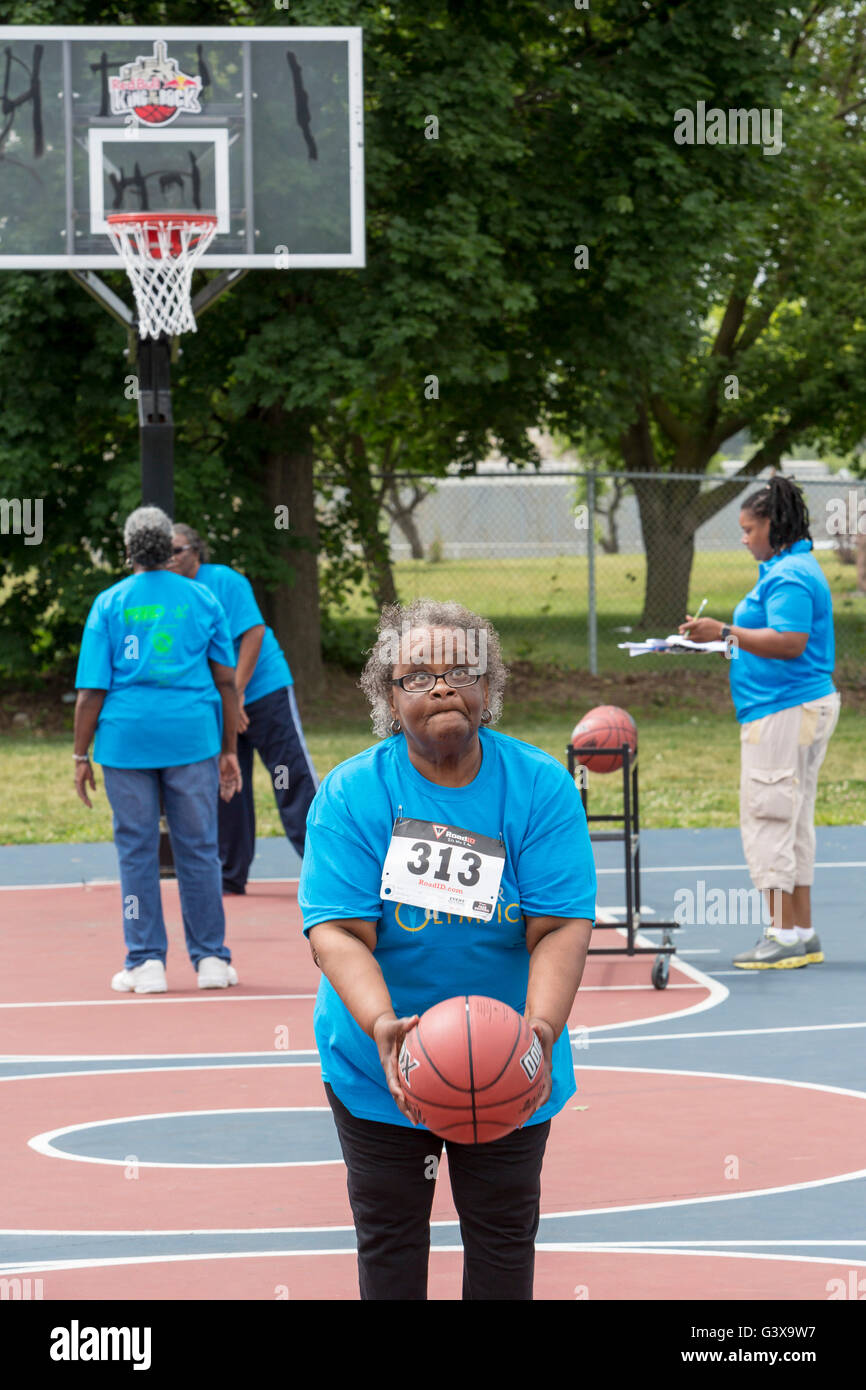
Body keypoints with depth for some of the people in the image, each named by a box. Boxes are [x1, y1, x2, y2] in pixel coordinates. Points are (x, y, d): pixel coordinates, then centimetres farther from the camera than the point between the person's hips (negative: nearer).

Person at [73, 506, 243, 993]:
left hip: (126, 735, -1)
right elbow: (226, 681, 6)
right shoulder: (203, 601, 5)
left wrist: (81, 755, 6)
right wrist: (229, 750, 13)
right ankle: (211, 959, 9)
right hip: (192, 735, 1)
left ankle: (147, 961, 4)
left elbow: (92, 690, -1)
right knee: (198, 848, 7)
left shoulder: (109, 604, 1)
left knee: (137, 851, 5)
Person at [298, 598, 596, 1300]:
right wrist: (382, 1024, -37)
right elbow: (337, 930, -19)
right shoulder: (350, 794, -11)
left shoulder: (541, 786, -8)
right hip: (380, 1062, -1)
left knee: (504, 1235, 7)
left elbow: (561, 926, -15)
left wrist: (541, 1028, -33)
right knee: (389, 1236, 7)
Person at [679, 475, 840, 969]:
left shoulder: (788, 576, -16)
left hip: (784, 713, -11)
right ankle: (804, 934, 16)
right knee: (794, 821, 13)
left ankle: (785, 937, -8)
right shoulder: (797, 567, 18)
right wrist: (730, 636, 20)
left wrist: (727, 632, -23)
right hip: (808, 703, 11)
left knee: (767, 819, -8)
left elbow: (790, 642, -26)